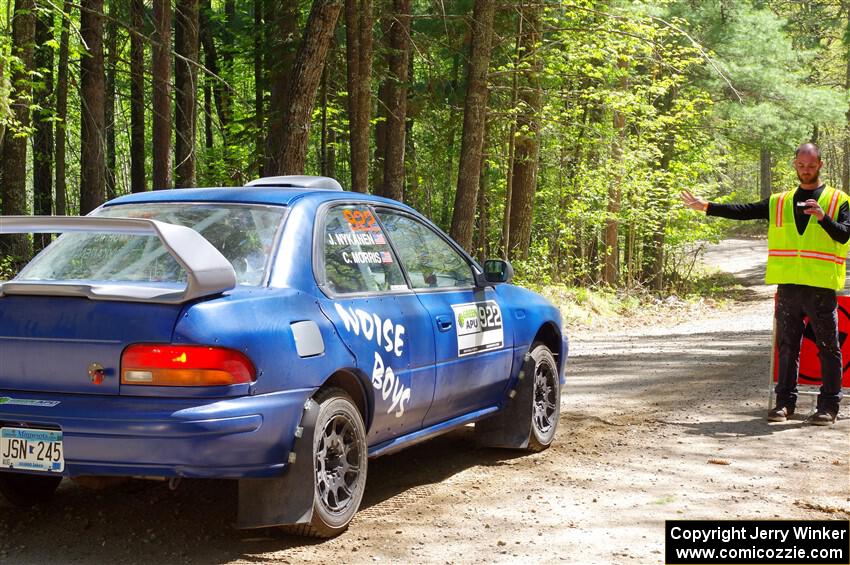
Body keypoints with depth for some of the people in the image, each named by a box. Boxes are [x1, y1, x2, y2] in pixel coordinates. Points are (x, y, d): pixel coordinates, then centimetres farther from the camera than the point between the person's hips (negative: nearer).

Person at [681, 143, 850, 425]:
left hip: (822, 287, -3)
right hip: (788, 286, 3)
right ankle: (785, 401, 13)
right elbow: (744, 211, 11)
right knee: (787, 346, 7)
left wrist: (823, 217, -26)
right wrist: (707, 207, 6)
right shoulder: (779, 202, 13)